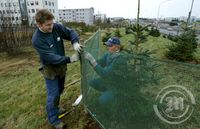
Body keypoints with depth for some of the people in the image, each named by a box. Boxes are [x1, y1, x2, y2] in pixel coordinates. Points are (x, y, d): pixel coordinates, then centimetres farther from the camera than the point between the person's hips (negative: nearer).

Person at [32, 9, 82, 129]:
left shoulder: (56, 27, -12)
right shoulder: (37, 39, -27)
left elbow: (70, 32, -5)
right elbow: (51, 57, -30)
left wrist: (75, 42, -27)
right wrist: (69, 59, -34)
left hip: (61, 66, 6)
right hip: (50, 69, -6)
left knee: (60, 90, 22)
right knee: (53, 94, 0)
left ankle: (55, 107, 49)